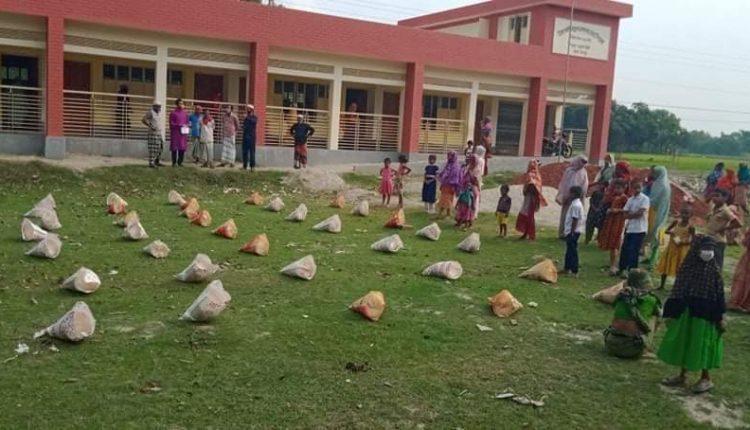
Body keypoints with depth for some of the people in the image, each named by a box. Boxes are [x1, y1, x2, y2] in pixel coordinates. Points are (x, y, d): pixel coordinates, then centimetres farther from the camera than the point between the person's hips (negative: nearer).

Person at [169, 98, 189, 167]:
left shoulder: (185, 113, 13)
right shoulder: (173, 113, -1)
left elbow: (188, 122, 17)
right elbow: (171, 123, -4)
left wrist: (187, 125, -6)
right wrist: (179, 125, -17)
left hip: (183, 133, 4)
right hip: (175, 133, -4)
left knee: (182, 148, 2)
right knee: (174, 148, -4)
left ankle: (180, 162, 10)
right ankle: (174, 162, 2)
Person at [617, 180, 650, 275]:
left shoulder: (644, 199, -7)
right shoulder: (630, 199, 13)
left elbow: (640, 213, -16)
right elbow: (625, 213, 6)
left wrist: (629, 215, -5)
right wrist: (633, 215, -11)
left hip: (639, 230, -6)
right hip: (629, 229, 6)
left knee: (633, 251, -6)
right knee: (624, 249, 10)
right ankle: (622, 269, 23)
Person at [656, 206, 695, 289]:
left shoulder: (690, 227, -11)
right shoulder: (676, 222, 0)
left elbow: (693, 240, -10)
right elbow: (667, 230, 7)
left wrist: (683, 242, -23)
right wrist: (670, 232, -15)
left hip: (682, 250, -5)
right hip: (671, 248, 5)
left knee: (680, 269, 1)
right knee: (665, 266, 10)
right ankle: (662, 285, 23)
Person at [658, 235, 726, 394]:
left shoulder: (714, 271, -11)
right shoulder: (687, 267, -3)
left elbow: (719, 295, -7)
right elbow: (678, 292, 2)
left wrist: (720, 317, -7)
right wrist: (671, 312, 5)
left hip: (705, 314, -4)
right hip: (686, 311, 4)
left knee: (702, 345, 4)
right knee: (684, 343, 13)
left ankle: (706, 378, 22)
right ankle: (682, 376, 28)